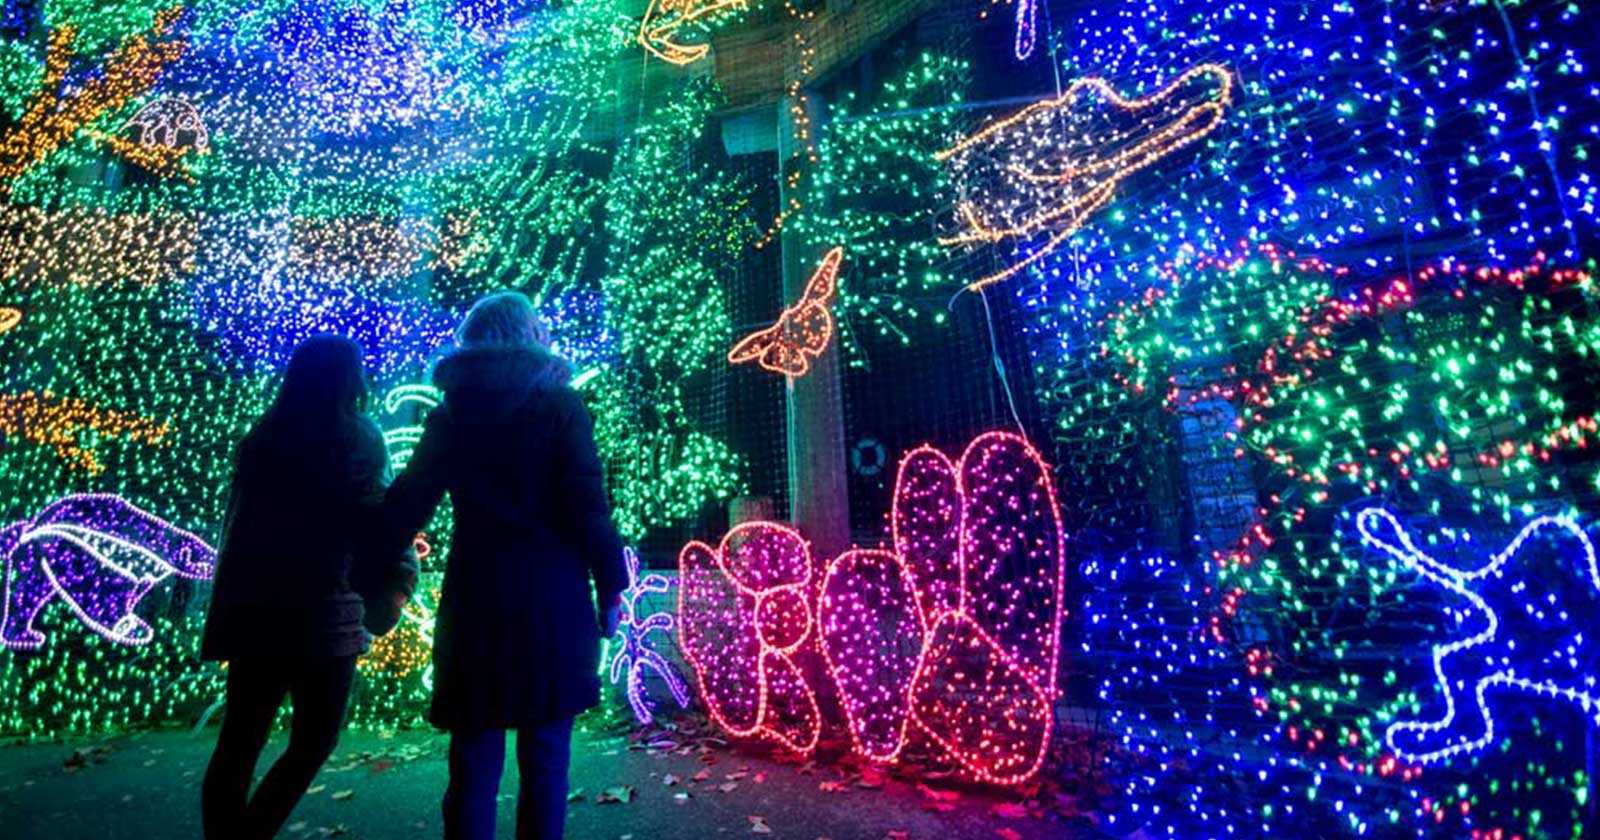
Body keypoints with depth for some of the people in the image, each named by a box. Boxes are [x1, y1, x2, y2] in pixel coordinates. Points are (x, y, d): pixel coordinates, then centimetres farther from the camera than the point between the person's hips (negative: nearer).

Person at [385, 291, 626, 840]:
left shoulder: (450, 414, 7)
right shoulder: (559, 405, -2)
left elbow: (406, 508, 7)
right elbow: (587, 507, -9)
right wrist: (610, 584, -2)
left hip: (475, 598, 3)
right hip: (552, 598, -2)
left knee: (474, 764, 12)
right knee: (545, 762, 9)